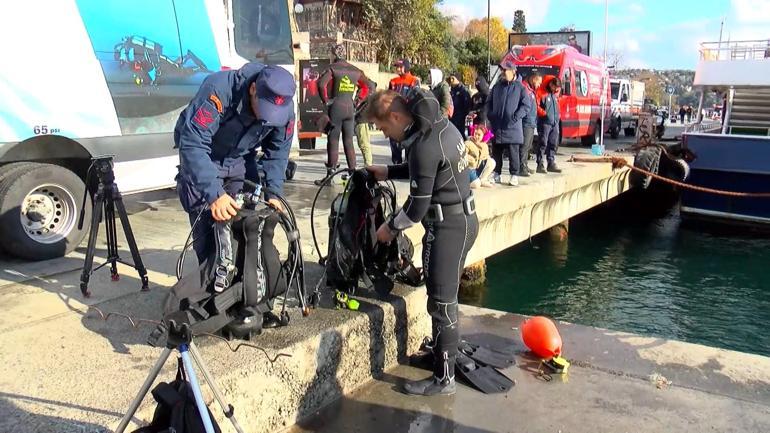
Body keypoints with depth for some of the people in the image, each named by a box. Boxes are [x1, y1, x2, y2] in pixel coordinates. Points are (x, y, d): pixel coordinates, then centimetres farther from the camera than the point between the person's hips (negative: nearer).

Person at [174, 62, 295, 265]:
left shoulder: (285, 110, -19)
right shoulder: (218, 90, -35)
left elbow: (277, 154, -6)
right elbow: (193, 144, -39)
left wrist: (273, 193, -19)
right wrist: (214, 194, -47)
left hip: (241, 161, 4)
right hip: (202, 160, -4)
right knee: (207, 231, -10)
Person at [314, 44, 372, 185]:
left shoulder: (332, 68, -5)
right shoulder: (355, 70, 11)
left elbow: (321, 83, -19)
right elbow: (368, 85, 20)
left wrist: (325, 100, -8)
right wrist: (359, 99, 18)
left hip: (336, 106, -5)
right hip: (350, 107, 5)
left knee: (333, 142, -2)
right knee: (349, 142, 10)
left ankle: (330, 175, -1)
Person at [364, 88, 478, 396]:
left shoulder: (424, 146, -25)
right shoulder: (439, 125, 5)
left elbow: (418, 206, -20)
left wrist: (390, 227, -4)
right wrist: (388, 172, 16)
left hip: (448, 227, -10)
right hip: (462, 218, 10)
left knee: (441, 303, -1)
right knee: (442, 296, 21)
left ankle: (443, 378, 10)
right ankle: (442, 351, 38)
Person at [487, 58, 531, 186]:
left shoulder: (519, 87, -1)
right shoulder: (497, 86, 12)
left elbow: (526, 106, -3)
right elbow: (489, 102, 19)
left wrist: (515, 117, -12)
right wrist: (491, 115, 5)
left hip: (512, 127, -4)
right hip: (496, 127, 4)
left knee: (513, 153, -2)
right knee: (496, 152, 9)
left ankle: (514, 175, 5)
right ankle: (496, 173, 19)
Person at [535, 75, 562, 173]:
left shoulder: (556, 93, 16)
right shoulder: (541, 92, -8)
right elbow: (536, 105, -14)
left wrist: (558, 115, 15)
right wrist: (544, 113, -20)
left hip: (555, 122, 8)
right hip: (544, 122, -8)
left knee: (553, 144, 10)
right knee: (543, 143, -8)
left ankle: (551, 163, 18)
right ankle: (540, 165, -6)